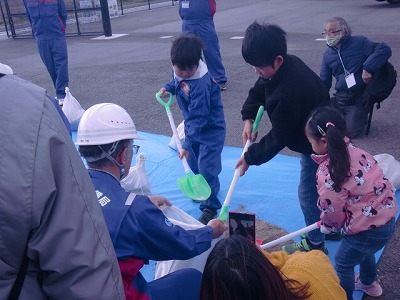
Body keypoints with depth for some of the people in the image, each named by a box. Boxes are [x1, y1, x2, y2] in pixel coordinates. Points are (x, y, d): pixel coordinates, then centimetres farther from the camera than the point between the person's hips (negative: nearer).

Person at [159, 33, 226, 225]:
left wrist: (187, 144, -36)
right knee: (192, 162, 21)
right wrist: (168, 88, -6)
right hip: (193, 126, 9)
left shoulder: (201, 85, -34)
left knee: (206, 167, -7)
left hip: (211, 129, -8)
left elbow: (198, 118, -35)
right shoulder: (179, 72, -9)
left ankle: (210, 207, 12)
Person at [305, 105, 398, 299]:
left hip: (369, 228, -9)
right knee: (363, 249, 36)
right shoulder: (354, 151, -4)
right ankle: (369, 283, 62)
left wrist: (328, 226, 10)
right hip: (386, 215, 9)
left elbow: (333, 209, -15)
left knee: (343, 263, 17)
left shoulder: (327, 174, -28)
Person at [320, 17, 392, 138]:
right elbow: (324, 82, 14)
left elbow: (385, 50, -18)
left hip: (359, 99, -5)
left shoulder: (359, 43, -6)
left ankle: (360, 117, 13)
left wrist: (368, 68, -28)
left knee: (349, 131, -21)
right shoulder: (328, 54, 10)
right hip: (340, 98, 5)